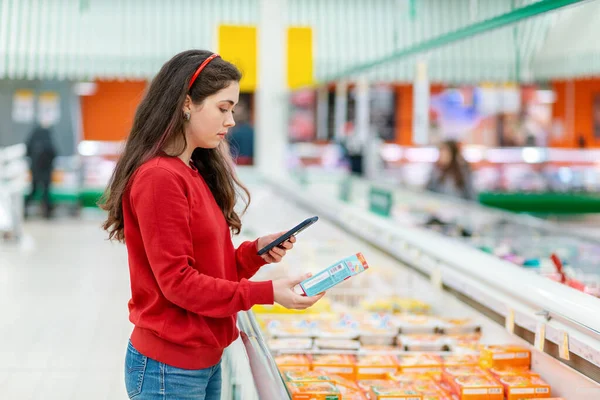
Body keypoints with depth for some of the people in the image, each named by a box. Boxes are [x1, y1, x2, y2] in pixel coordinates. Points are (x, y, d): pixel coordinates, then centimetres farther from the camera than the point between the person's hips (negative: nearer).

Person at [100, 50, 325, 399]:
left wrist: (256, 252, -5)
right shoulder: (159, 178, -18)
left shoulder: (196, 174, 9)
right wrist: (266, 293, -18)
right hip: (170, 368, -8)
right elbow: (178, 281, -19)